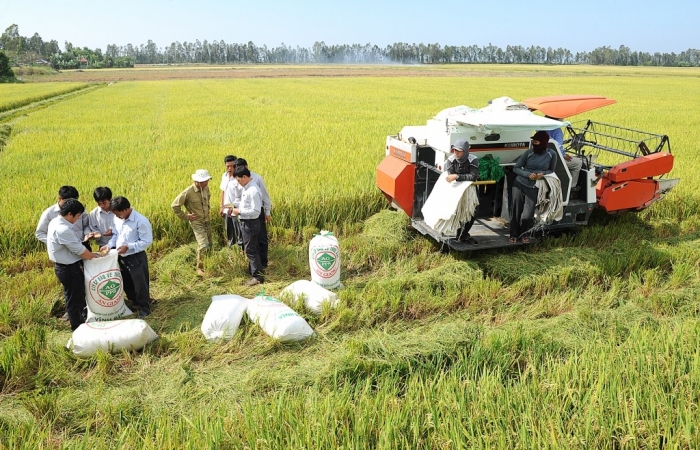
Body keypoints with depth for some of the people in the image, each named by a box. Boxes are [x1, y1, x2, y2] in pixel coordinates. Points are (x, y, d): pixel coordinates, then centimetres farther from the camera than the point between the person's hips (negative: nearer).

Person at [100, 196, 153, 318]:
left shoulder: (141, 221, -24)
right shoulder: (117, 219, -3)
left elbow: (146, 241, -20)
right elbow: (116, 234, 11)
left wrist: (128, 247, -24)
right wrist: (109, 245, -7)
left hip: (136, 257, -7)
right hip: (121, 257, 7)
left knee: (140, 283, 6)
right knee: (126, 283, 21)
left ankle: (144, 307, 24)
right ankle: (134, 302, 42)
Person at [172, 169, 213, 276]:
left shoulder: (206, 188, -2)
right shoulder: (188, 192, -23)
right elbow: (175, 205, -17)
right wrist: (186, 217, -12)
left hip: (207, 220, 7)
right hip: (197, 222, -7)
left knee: (209, 244, 12)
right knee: (204, 245, -15)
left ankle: (206, 264, 32)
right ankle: (200, 268, 4)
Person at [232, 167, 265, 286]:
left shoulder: (253, 191, -23)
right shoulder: (246, 188, 7)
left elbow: (256, 211, -25)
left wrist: (239, 211, -20)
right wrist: (236, 207, 6)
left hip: (251, 223, -10)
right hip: (246, 223, 10)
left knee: (251, 250, -2)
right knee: (252, 249, 20)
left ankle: (258, 276, 6)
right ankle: (254, 270, 33)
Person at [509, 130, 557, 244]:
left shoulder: (551, 154, -8)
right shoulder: (529, 152, -8)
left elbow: (551, 170, 7)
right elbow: (515, 168, -3)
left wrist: (543, 174, -15)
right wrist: (528, 174, -19)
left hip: (533, 188, -1)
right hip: (519, 184, 1)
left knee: (527, 216, -7)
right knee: (515, 212, 5)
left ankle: (525, 233, 25)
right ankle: (513, 234, 29)